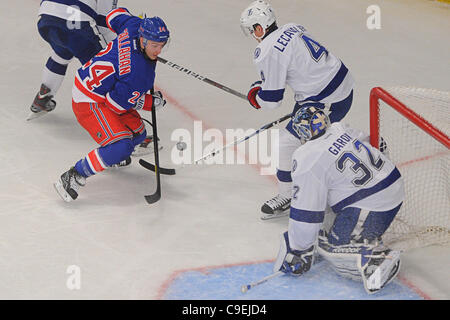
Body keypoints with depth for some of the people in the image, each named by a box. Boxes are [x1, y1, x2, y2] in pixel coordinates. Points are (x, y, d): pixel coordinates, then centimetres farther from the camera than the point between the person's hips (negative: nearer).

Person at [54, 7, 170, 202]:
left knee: (137, 134, 21)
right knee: (121, 146, -24)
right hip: (89, 102, -10)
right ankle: (73, 177, -15)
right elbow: (119, 102, -23)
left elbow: (116, 15, 11)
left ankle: (114, 156, 51)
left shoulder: (136, 25, -10)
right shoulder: (136, 71, -32)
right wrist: (151, 102, -11)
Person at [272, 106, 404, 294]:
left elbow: (306, 213, -14)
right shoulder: (340, 129, 5)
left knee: (327, 246, 2)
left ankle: (378, 260, -16)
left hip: (373, 208, -9)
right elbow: (379, 146, 23)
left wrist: (297, 251, -3)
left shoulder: (307, 160, -16)